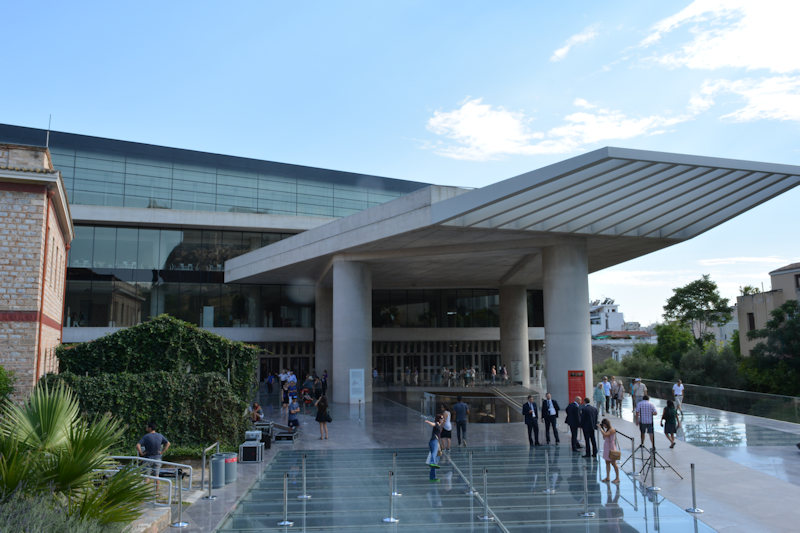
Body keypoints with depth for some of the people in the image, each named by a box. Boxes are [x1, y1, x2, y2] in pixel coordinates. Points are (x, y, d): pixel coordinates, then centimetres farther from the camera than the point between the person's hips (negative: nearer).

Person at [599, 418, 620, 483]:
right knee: (607, 463, 11)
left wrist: (600, 428, -22)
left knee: (613, 463, -2)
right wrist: (602, 428, 8)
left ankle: (617, 478, 7)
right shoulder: (607, 430, 10)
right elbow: (604, 438, 14)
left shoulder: (612, 430, -16)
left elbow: (605, 435, -29)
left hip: (611, 448, -9)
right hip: (606, 448, 9)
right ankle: (607, 477, 16)